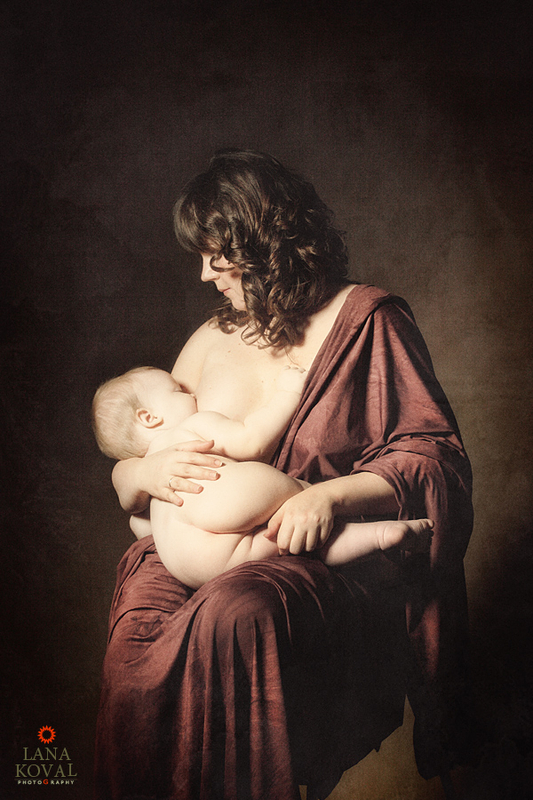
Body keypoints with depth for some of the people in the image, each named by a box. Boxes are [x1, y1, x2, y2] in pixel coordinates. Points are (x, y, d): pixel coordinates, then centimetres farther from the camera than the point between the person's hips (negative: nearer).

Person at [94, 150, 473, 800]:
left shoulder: (366, 320, 4)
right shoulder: (211, 340, 19)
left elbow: (438, 458, -2)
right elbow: (122, 478, 22)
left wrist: (332, 496, -18)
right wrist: (147, 472, -4)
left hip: (336, 561, -4)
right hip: (202, 555, 4)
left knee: (233, 614, -35)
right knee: (138, 638, -27)